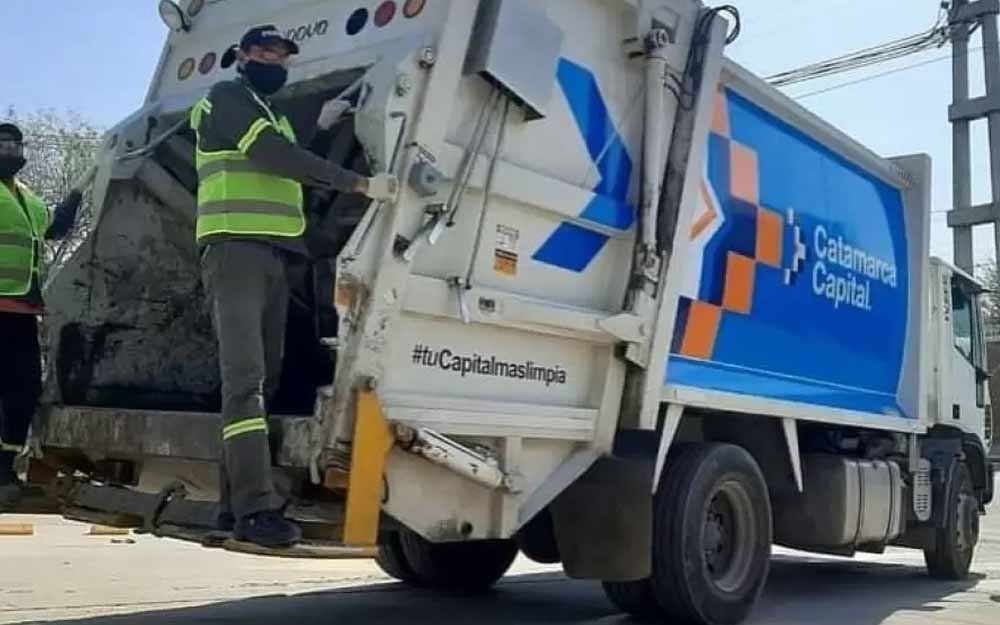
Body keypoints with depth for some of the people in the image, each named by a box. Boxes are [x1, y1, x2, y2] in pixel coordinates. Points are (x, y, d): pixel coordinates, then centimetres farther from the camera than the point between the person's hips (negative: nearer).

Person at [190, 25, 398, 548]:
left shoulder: (273, 116, 28)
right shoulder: (228, 97, 0)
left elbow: (289, 167, 28)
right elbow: (275, 157, -16)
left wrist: (323, 128, 20)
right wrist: (361, 184, -21)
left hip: (274, 256, 9)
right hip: (237, 251, -9)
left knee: (262, 381, 6)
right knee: (245, 379, -18)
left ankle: (236, 502, 10)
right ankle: (256, 509, -23)